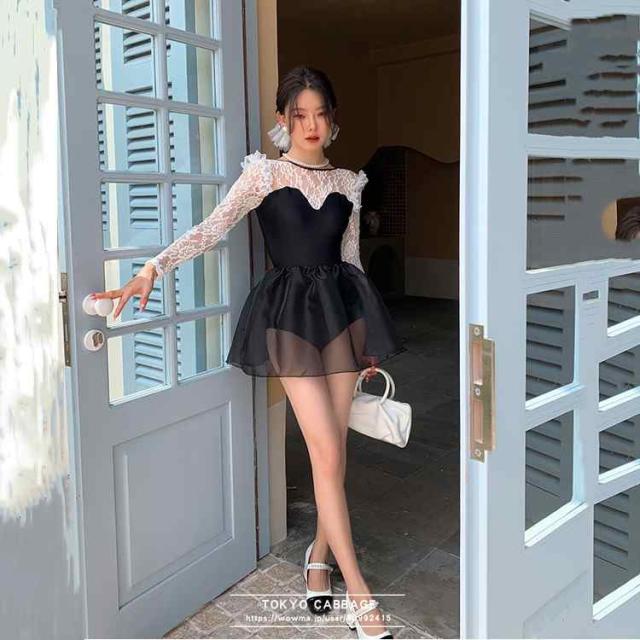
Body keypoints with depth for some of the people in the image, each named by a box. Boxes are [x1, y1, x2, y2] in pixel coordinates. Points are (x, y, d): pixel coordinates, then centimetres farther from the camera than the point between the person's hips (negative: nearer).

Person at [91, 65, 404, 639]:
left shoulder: (348, 182, 11)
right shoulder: (264, 172, 1)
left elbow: (351, 258, 14)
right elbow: (212, 229, -8)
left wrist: (368, 341, 15)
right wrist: (153, 268, -22)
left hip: (341, 304, 4)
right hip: (289, 310, -4)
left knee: (333, 446, 7)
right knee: (328, 452, -7)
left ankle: (320, 553, 31)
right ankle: (358, 591, 5)